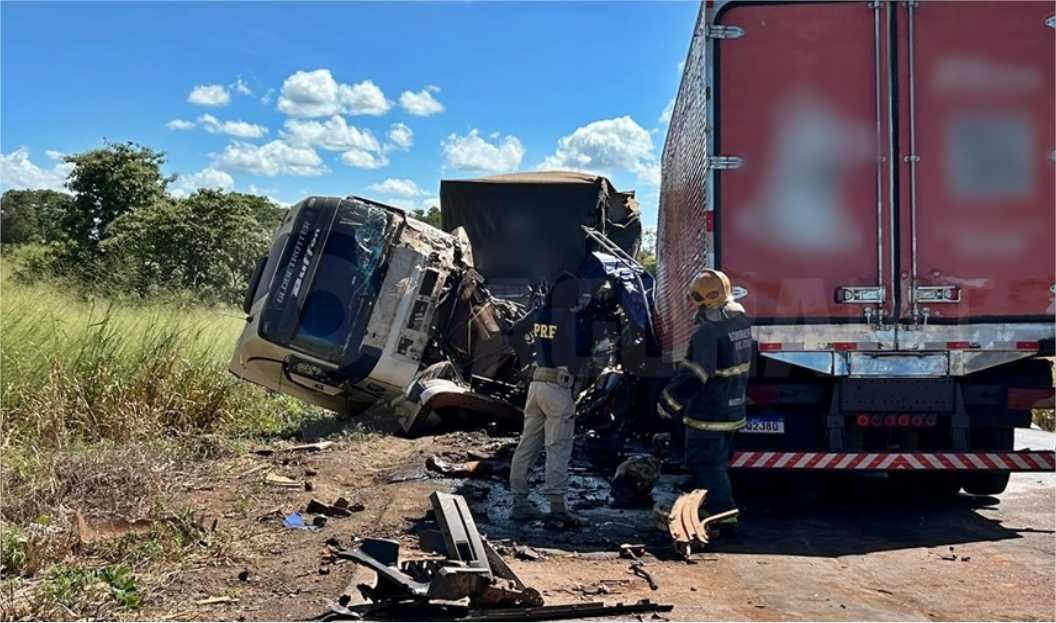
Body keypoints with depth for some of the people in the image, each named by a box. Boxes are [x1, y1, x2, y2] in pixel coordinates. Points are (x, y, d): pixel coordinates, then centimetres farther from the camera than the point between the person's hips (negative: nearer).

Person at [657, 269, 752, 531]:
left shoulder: (708, 332, -23)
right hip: (733, 411, 9)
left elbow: (693, 375, -23)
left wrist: (668, 402, -16)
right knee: (717, 463, 20)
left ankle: (724, 516, 2)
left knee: (708, 466, 0)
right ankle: (707, 509, 32)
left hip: (708, 415, -9)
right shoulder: (741, 320, 5)